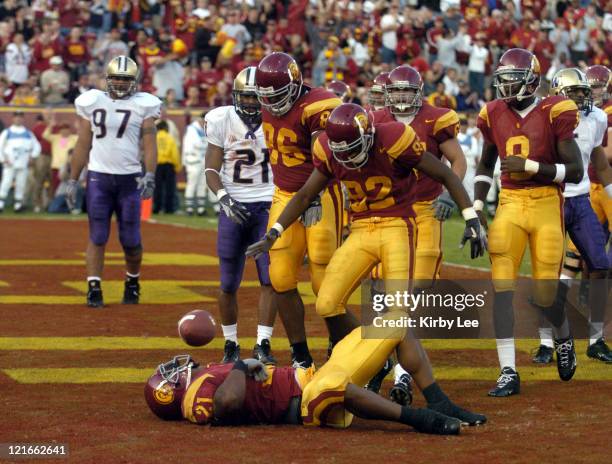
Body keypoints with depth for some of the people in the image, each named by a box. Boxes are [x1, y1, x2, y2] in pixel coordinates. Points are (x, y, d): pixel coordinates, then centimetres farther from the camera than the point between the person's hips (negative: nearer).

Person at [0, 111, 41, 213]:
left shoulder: (28, 133, 15)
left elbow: (36, 146, 18)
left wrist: (32, 157, 3)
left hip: (23, 165, 3)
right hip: (9, 165, -3)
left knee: (21, 184, 0)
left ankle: (18, 204, 6)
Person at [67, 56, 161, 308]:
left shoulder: (143, 105, 2)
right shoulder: (93, 102, 6)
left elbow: (149, 144, -3)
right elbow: (83, 145, 11)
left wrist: (150, 175, -16)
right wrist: (73, 180, 9)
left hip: (129, 178, -1)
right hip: (98, 177, 1)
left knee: (131, 239, 3)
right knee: (97, 237, -2)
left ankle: (132, 282, 26)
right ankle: (94, 288, 0)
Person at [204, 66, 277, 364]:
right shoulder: (222, 121, -5)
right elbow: (212, 169, -3)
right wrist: (224, 199, -19)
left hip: (267, 205, 1)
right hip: (234, 206, 0)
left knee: (270, 279, -8)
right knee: (229, 284, 3)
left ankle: (263, 345, 0)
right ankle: (230, 344, 18)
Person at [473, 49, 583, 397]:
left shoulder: (554, 113, -9)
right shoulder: (494, 115, 5)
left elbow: (575, 172, -10)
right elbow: (486, 165, 20)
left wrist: (530, 166, -19)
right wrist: (477, 205, 9)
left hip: (547, 204, -3)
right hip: (509, 204, 3)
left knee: (544, 295, 0)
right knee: (502, 287, -9)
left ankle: (564, 337, 36)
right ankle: (509, 373, -5)